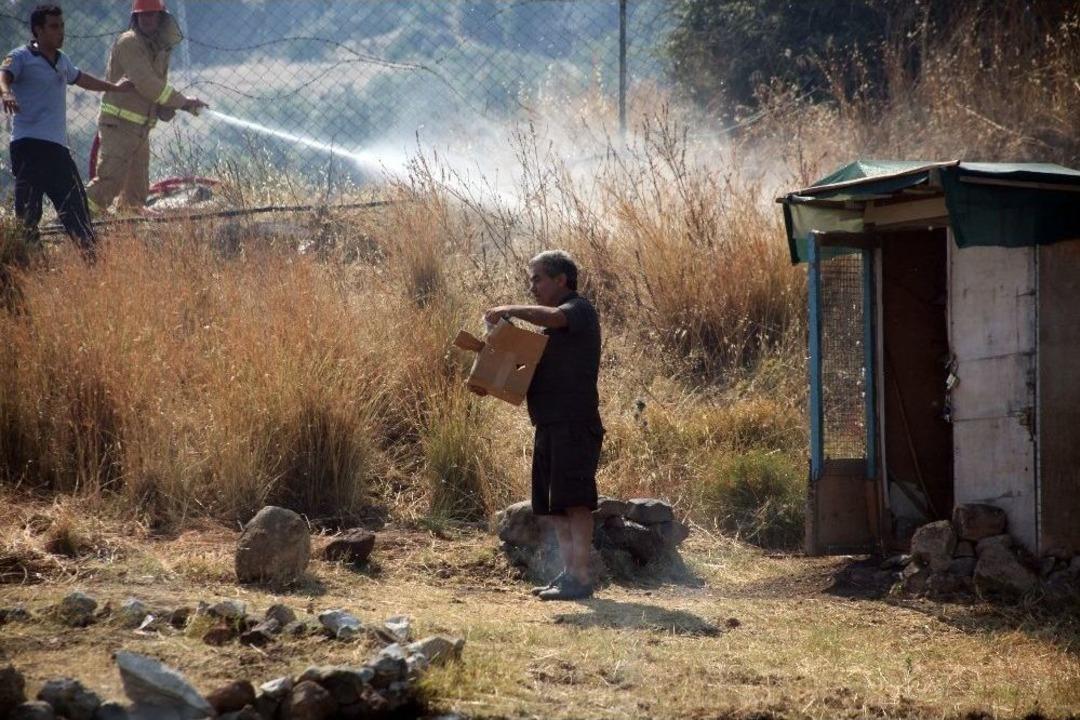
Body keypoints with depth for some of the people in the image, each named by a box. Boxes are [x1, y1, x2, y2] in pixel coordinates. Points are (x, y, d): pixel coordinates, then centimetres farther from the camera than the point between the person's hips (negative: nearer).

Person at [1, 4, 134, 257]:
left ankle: (92, 256, 16)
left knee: (75, 204, 11)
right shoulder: (21, 57, -2)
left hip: (58, 147, 8)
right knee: (28, 209, -16)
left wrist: (114, 87, 56)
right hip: (29, 144, -8)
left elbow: (80, 78, 41)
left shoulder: (61, 60, 22)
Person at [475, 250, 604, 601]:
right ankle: (568, 573, 12)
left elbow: (551, 317, -27)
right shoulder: (552, 326, 23)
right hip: (549, 424, 10)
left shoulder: (580, 309, -4)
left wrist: (509, 310, -17)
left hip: (575, 423, -10)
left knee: (574, 500, -12)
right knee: (555, 505, 9)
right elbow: (534, 371, 24)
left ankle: (580, 576, -15)